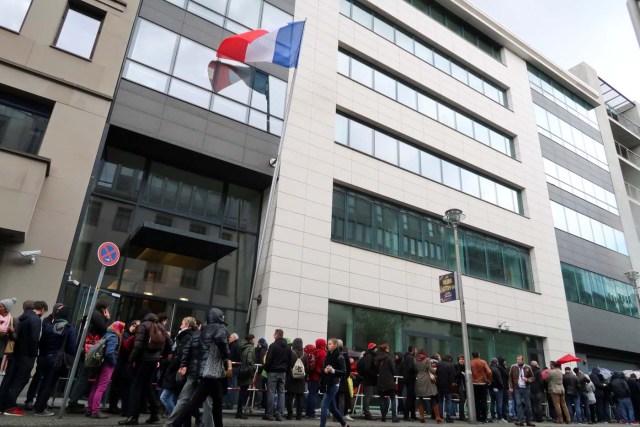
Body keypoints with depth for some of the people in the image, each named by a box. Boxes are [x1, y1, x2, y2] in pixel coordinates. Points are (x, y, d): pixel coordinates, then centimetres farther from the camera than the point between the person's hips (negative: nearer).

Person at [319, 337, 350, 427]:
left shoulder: (339, 357, -10)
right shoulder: (327, 356, 9)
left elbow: (344, 372, -13)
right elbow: (323, 370, 11)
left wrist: (333, 370, -26)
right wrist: (325, 370, -11)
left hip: (334, 384, -7)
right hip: (327, 384, 7)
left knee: (323, 406, -10)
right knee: (332, 407, 16)